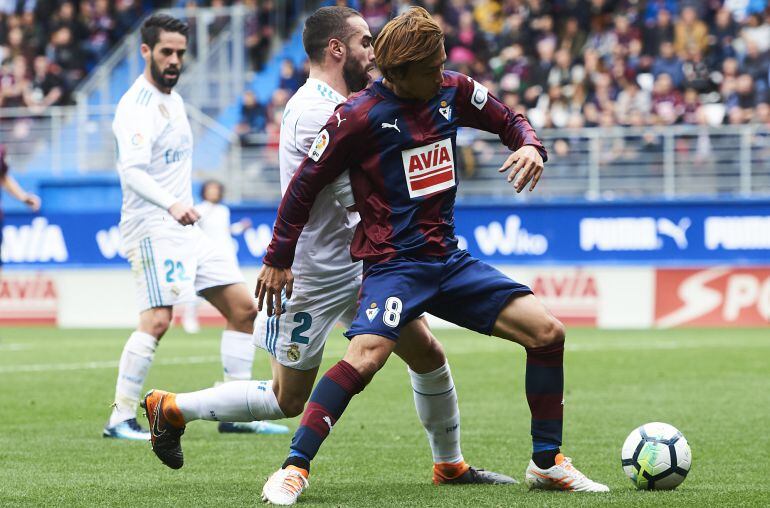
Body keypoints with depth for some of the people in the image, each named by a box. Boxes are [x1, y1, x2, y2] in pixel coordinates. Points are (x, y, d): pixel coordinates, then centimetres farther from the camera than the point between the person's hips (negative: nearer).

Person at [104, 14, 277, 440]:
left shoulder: (174, 101, 17)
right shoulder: (137, 107, -14)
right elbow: (132, 170, -28)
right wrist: (171, 205, -41)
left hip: (184, 227, 9)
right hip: (151, 226, -9)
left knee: (243, 308, 7)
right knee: (157, 318, -22)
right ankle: (121, 418, -15)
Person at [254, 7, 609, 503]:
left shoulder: (452, 91, 2)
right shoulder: (360, 117, -13)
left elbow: (509, 119, 17)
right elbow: (305, 184, -5)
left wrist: (531, 146, -7)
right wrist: (278, 259, 0)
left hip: (449, 259, 6)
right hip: (393, 262, -6)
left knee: (548, 332, -3)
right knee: (364, 358, -31)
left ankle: (547, 463, 10)